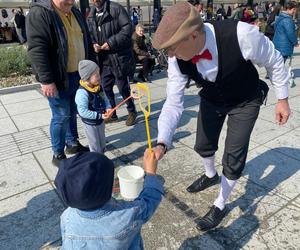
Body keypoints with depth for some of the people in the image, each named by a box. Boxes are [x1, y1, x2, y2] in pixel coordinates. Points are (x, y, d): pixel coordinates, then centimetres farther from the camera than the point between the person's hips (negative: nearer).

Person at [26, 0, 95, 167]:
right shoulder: (39, 14, -13)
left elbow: (87, 42, 18)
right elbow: (37, 50, -20)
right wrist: (47, 80, -24)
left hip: (78, 74, 7)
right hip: (59, 78, -7)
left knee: (72, 113, 17)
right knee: (61, 116, 1)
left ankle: (73, 143, 34)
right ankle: (58, 155, 17)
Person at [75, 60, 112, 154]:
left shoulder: (99, 87, -4)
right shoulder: (82, 93, -28)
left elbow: (105, 99, 8)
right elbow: (83, 112, -29)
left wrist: (108, 108, -13)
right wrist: (99, 115, -29)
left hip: (100, 121, 8)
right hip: (90, 124, -8)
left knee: (102, 145, 24)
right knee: (95, 148, 9)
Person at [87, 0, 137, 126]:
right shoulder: (91, 15, 13)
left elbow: (127, 28, -15)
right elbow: (89, 34, 19)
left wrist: (111, 42, -20)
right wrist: (93, 44, -3)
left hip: (119, 56, -6)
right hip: (103, 58, 7)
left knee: (123, 87, 1)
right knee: (105, 87, 11)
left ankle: (132, 112, 23)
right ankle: (111, 114, 27)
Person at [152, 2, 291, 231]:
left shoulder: (241, 34, -39)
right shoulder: (177, 60, -28)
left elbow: (274, 62, -20)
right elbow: (173, 104, -24)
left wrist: (282, 99, -8)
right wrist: (162, 143, -37)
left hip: (244, 102, -3)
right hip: (211, 99, 4)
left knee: (233, 158, -2)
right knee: (203, 145, 19)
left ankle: (220, 206, 26)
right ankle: (211, 175, 55)